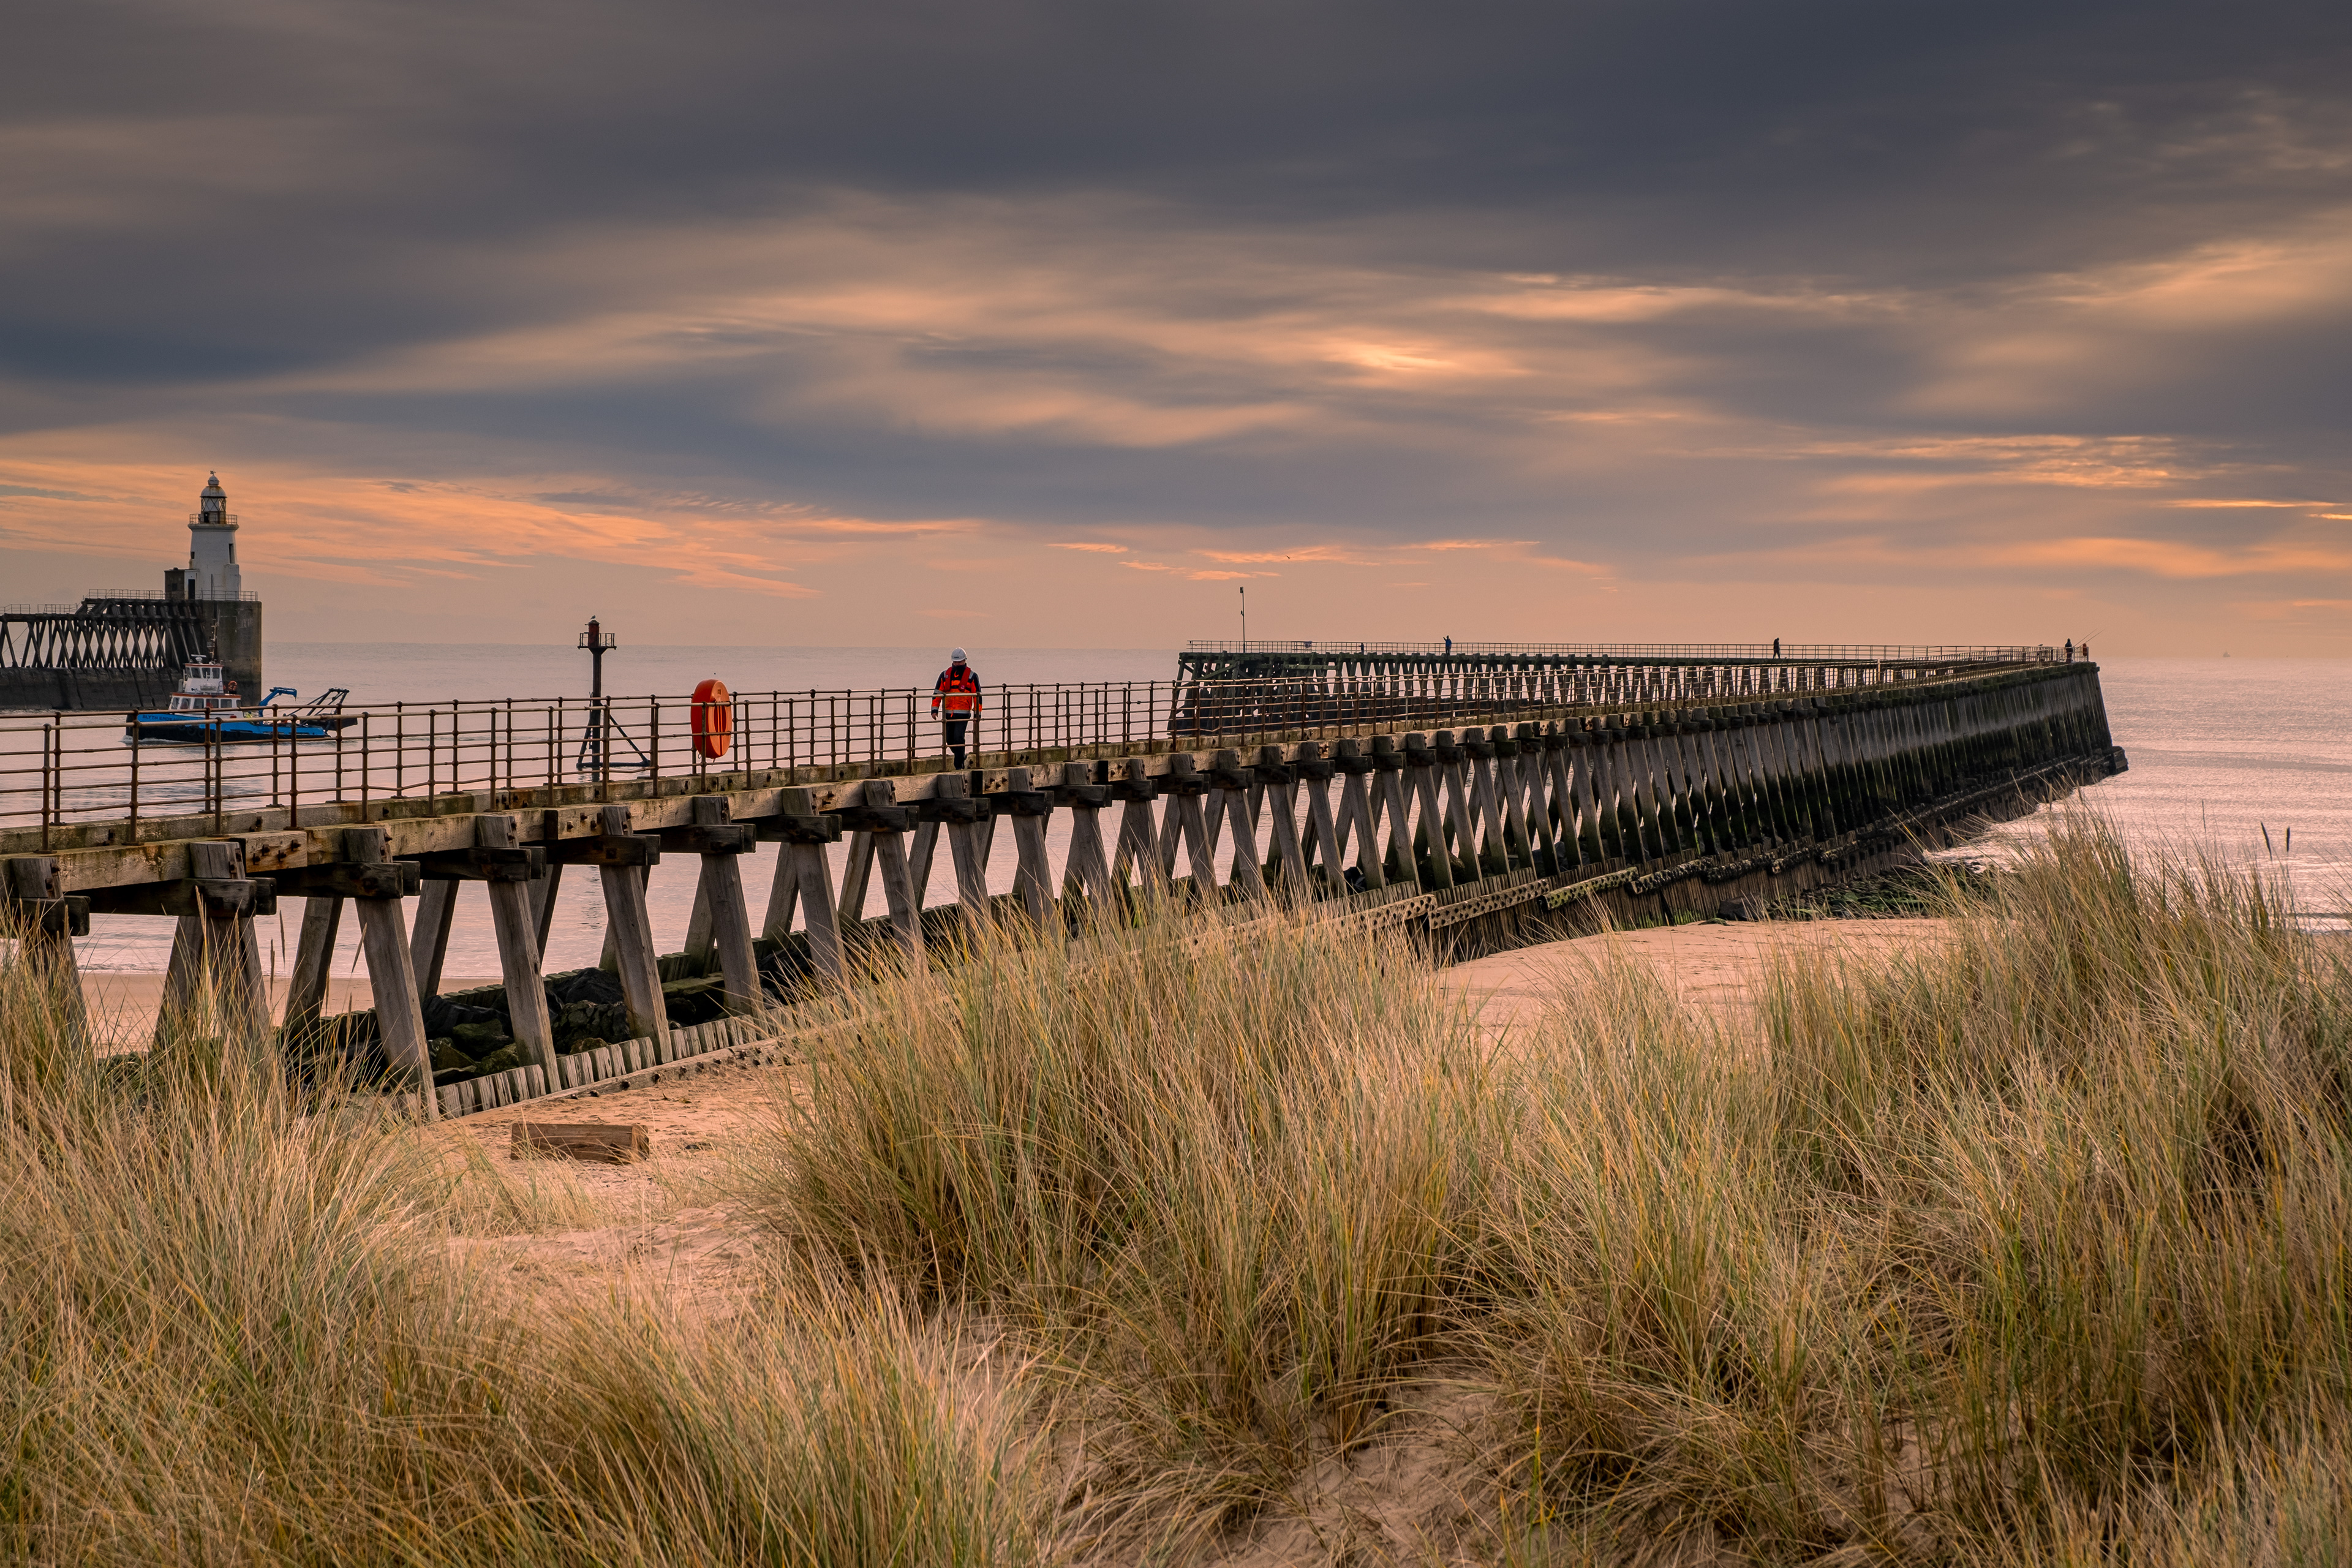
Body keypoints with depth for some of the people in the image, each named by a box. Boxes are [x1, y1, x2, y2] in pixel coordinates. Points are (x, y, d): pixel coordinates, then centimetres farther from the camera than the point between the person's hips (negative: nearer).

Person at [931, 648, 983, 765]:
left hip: (963, 713, -4)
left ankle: (959, 765, -10)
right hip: (948, 713, 4)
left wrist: (977, 714, 0)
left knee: (958, 738, -14)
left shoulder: (971, 676, 2)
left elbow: (977, 695, 4)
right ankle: (961, 757, 32)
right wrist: (935, 709, 2)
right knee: (950, 740, 8)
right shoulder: (945, 675, 10)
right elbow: (937, 692, 10)